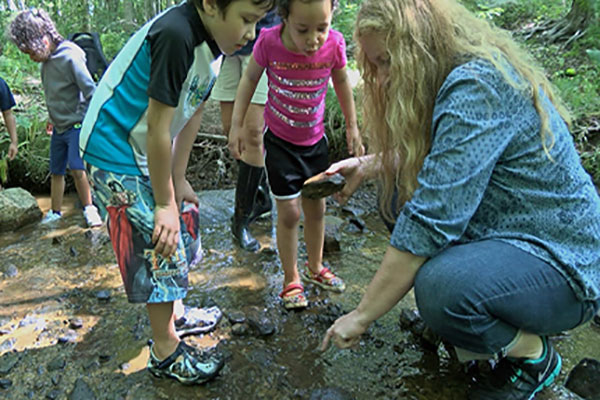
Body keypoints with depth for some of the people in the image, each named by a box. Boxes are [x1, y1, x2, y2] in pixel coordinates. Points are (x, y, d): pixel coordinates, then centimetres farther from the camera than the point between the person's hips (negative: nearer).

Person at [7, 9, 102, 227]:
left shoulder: (70, 57, -18)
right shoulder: (46, 60, 6)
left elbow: (91, 92, -18)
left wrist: (81, 119, -13)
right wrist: (54, 118, 11)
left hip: (76, 125, -8)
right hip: (58, 127, 8)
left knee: (77, 168, -15)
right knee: (56, 171, 12)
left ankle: (89, 208, 1)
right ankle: (55, 212, 24)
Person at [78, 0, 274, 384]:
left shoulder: (212, 40, -1)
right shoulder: (175, 35, -30)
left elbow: (192, 115, 2)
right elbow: (158, 128, -26)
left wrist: (178, 180, 4)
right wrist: (164, 202, -17)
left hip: (149, 150, 9)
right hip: (116, 152, -9)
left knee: (184, 225, 17)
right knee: (160, 244, -3)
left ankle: (171, 313, 39)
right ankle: (165, 350, 18)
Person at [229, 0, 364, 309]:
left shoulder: (334, 44, -18)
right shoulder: (269, 42, -23)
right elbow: (250, 79, -5)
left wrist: (352, 126, 7)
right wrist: (237, 126, -5)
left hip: (315, 139, 3)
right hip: (279, 141, -2)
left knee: (316, 206, 14)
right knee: (288, 211, 1)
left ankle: (315, 268, 36)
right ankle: (291, 278, 22)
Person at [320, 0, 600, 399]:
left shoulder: (476, 88, -25)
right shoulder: (460, 75, 4)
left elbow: (430, 222, -30)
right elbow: (427, 152, 21)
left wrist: (361, 316, -22)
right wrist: (368, 163, 5)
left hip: (564, 264, -9)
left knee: (441, 289, -35)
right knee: (401, 193, 5)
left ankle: (532, 353, 1)